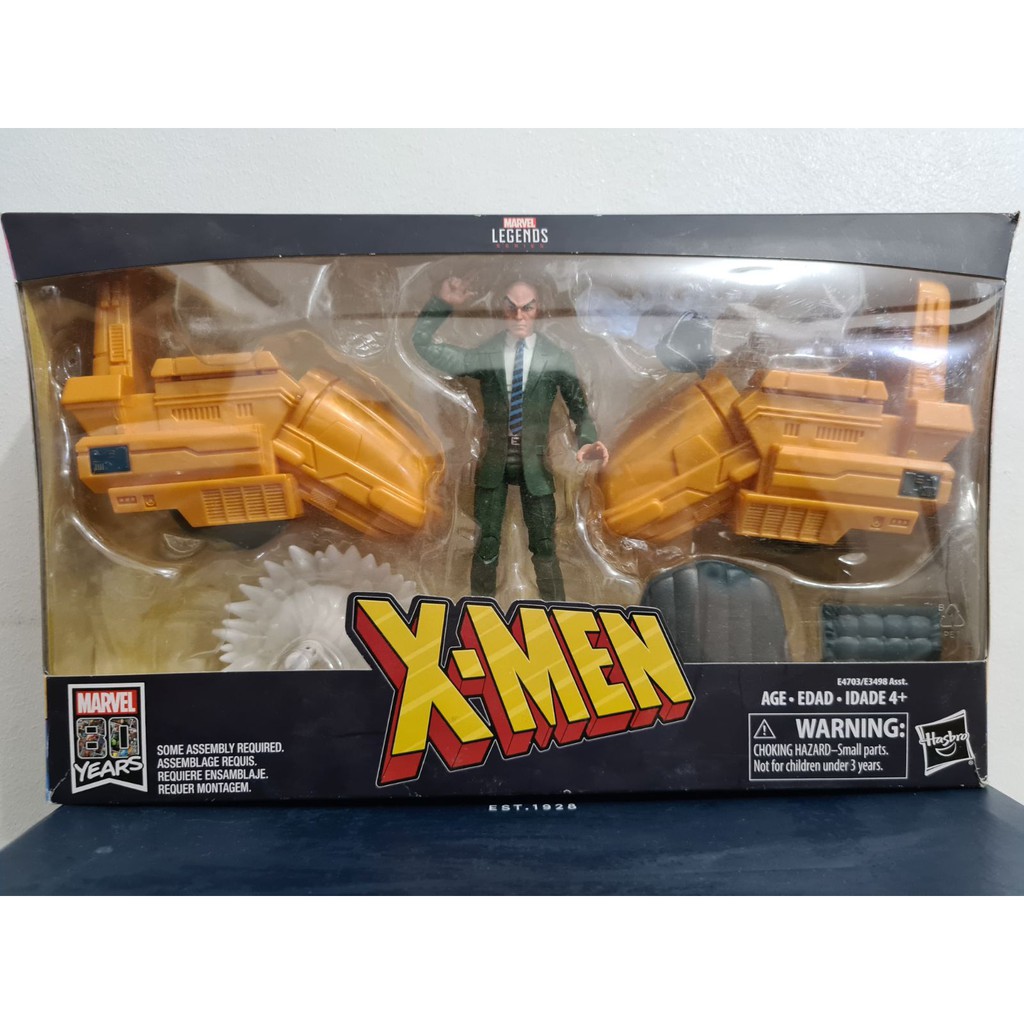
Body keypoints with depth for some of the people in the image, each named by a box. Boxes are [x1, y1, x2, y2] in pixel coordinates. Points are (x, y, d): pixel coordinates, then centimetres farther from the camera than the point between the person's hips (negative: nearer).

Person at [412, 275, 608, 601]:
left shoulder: (557, 357, -1)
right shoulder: (483, 354, 0)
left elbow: (579, 407, -2)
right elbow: (422, 343, 1)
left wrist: (587, 441, -22)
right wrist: (442, 302, -11)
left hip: (534, 463, -1)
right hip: (493, 461, 1)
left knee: (544, 547, 5)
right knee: (486, 545, 7)